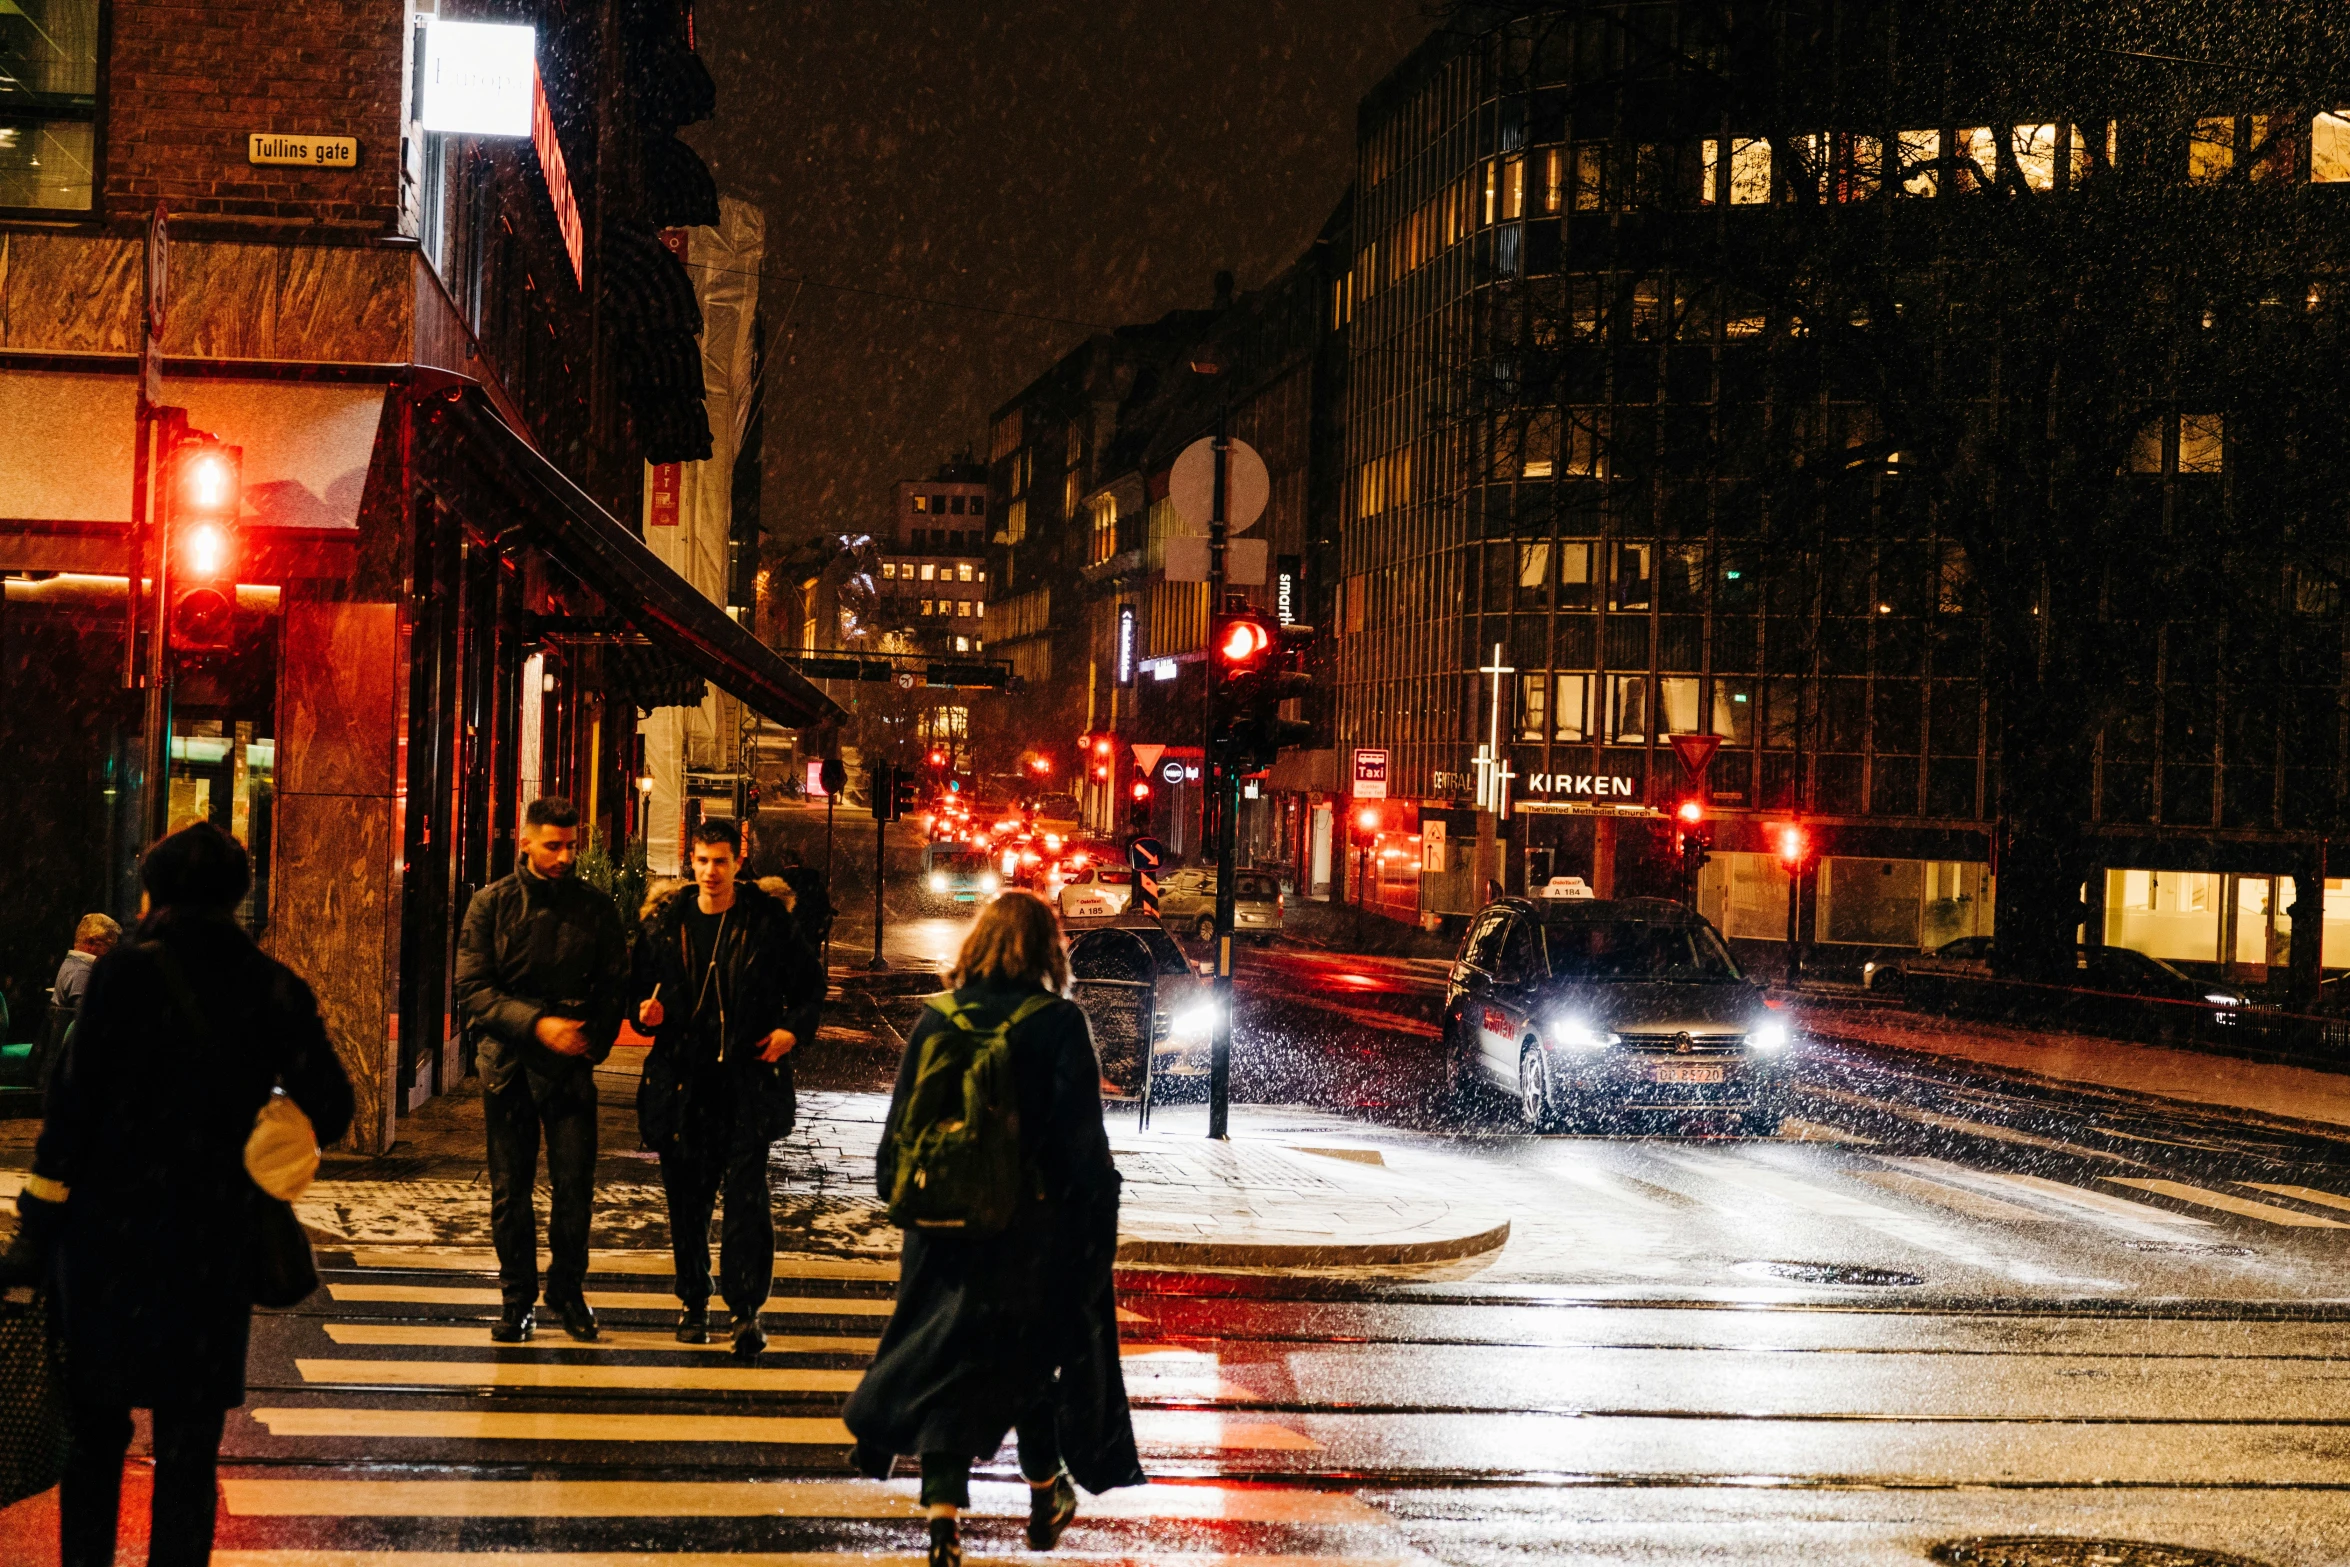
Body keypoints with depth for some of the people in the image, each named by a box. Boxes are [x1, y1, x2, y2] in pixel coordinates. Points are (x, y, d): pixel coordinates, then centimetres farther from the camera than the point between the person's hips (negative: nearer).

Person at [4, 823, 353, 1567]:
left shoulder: (126, 973, -7)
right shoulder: (278, 991, 1)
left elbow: (72, 1107, -8)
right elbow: (327, 1108, 3)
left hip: (109, 1230, -2)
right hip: (214, 1244, 2)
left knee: (95, 1430, 10)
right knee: (189, 1448, 9)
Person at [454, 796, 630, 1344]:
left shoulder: (595, 908, 5)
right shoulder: (492, 904, 2)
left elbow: (615, 986, 9)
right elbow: (473, 989, -3)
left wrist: (595, 1041, -4)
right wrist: (538, 1024, -14)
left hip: (571, 1063, 0)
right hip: (507, 1059, 0)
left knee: (576, 1183, -3)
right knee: (510, 1189, 4)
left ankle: (567, 1289, 16)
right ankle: (518, 1298, 16)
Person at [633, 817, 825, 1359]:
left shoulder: (768, 920, 0)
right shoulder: (666, 922, 5)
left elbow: (811, 983, 10)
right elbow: (640, 984, 13)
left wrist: (793, 1029, -5)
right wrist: (646, 1012, -8)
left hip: (748, 1081, -3)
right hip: (682, 1080, 3)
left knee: (747, 1195, -9)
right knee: (686, 1196, 9)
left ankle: (747, 1311, -6)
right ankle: (694, 1302, 24)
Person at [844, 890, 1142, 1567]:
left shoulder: (935, 1021, -1)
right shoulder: (1059, 1024, -10)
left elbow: (901, 1124, 3)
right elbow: (1083, 1137, -12)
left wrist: (901, 1195, 13)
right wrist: (1098, 1211, -5)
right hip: (1034, 1227, -1)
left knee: (944, 1364, 6)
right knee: (1032, 1355, 16)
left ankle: (944, 1511, -8)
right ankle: (1045, 1498, 31)